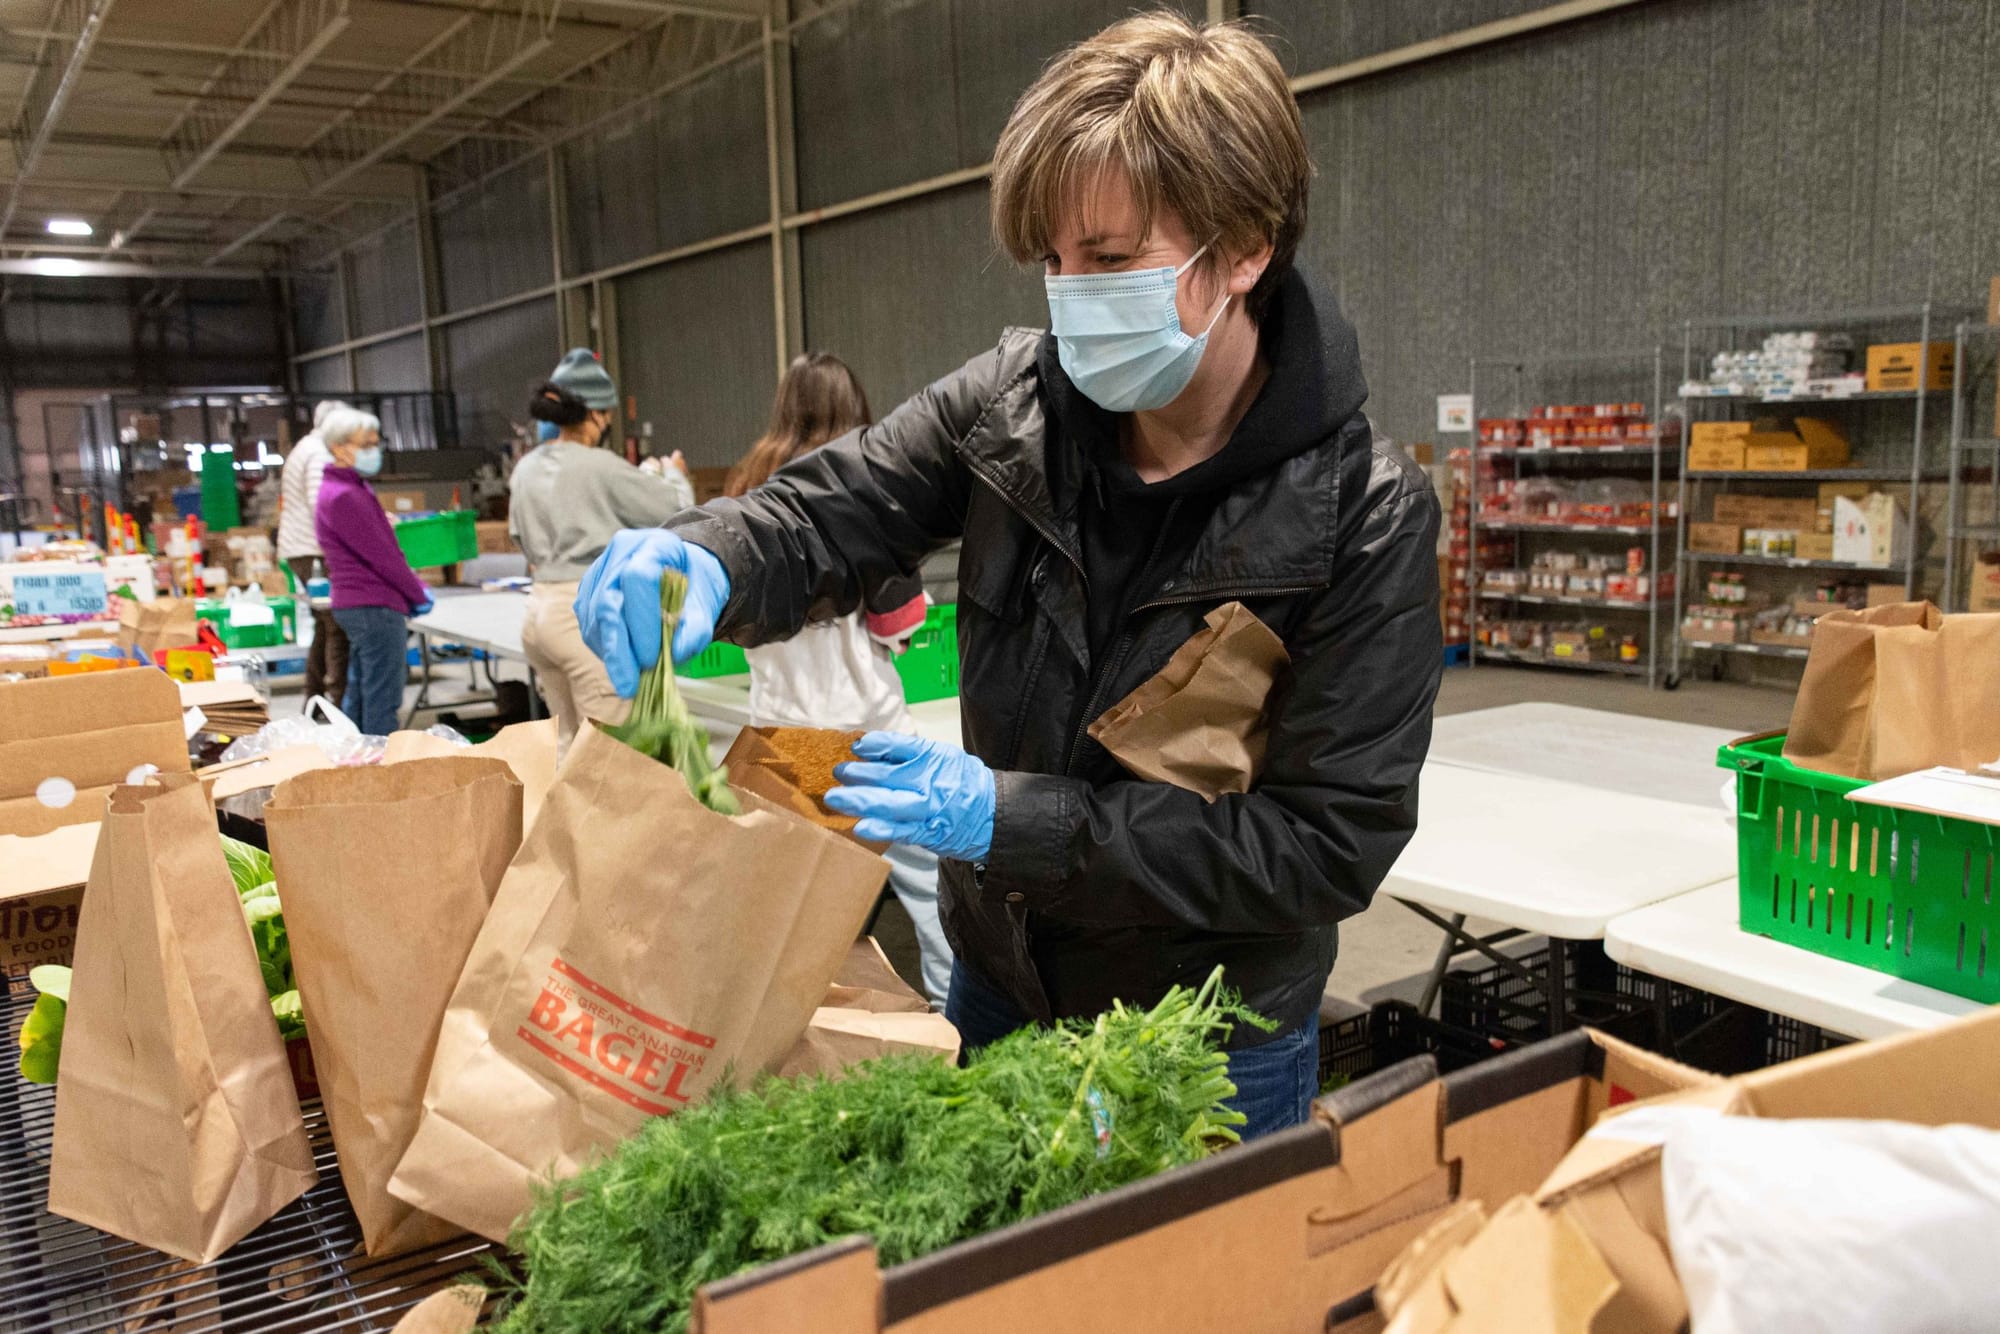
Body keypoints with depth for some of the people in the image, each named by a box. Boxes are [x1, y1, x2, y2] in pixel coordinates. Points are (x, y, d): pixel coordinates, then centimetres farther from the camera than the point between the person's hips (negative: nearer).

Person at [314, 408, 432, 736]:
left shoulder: (355, 488, 16)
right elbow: (381, 556, -18)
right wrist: (418, 595, -8)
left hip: (357, 607, 11)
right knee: (382, 702, -7)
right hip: (375, 607, -11)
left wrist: (414, 589, 8)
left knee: (358, 697, 16)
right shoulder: (343, 497, -16)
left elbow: (385, 546, 18)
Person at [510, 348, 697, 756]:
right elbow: (675, 508, -6)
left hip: (541, 606, 8)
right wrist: (675, 475, 14)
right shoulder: (598, 466, -14)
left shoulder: (526, 468, 9)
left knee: (568, 739, 17)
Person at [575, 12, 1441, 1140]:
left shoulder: (1365, 518, -22)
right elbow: (825, 518, -5)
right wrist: (701, 564, -31)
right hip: (998, 983, 4)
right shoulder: (1014, 400, -12)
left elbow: (1334, 843, -23)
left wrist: (1014, 818, -30)